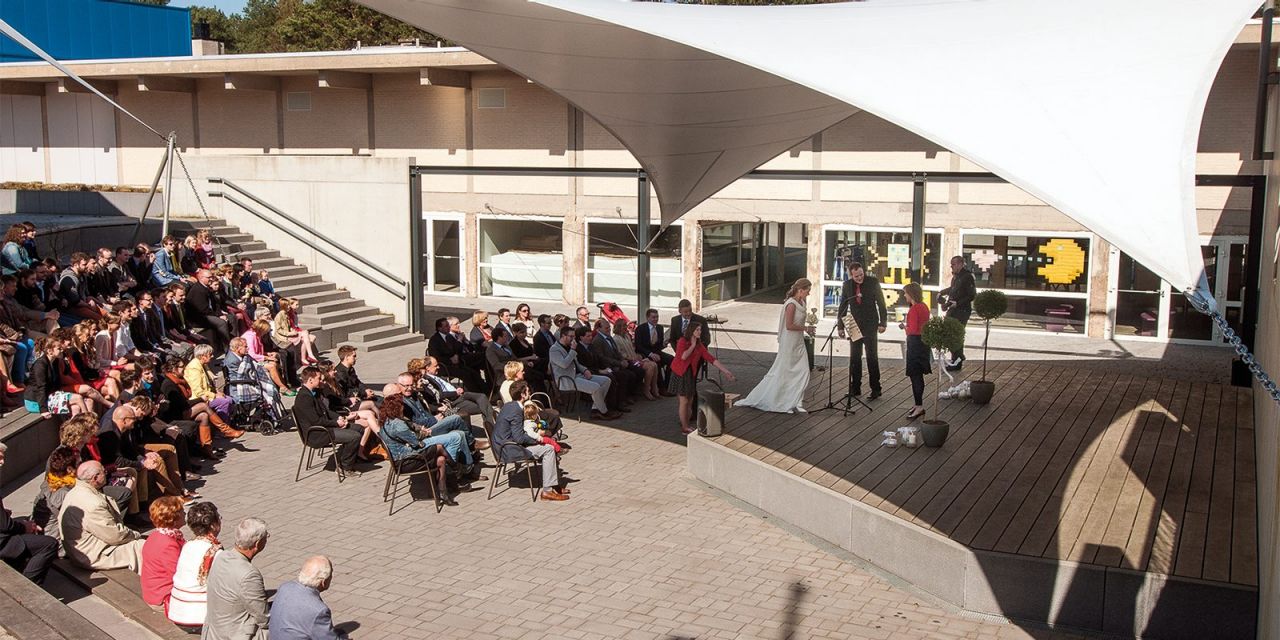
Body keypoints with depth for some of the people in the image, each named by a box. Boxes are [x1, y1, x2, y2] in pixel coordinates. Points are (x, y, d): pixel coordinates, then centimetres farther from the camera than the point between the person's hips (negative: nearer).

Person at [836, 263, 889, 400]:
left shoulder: (873, 282, -6)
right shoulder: (847, 285, 2)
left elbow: (881, 303, -3)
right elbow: (842, 306, 9)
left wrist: (882, 323, -8)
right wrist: (840, 326, 6)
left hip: (870, 325, -3)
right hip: (855, 325, 3)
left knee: (872, 357, -1)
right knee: (854, 357, 6)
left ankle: (875, 389, 5)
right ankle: (855, 388, 12)